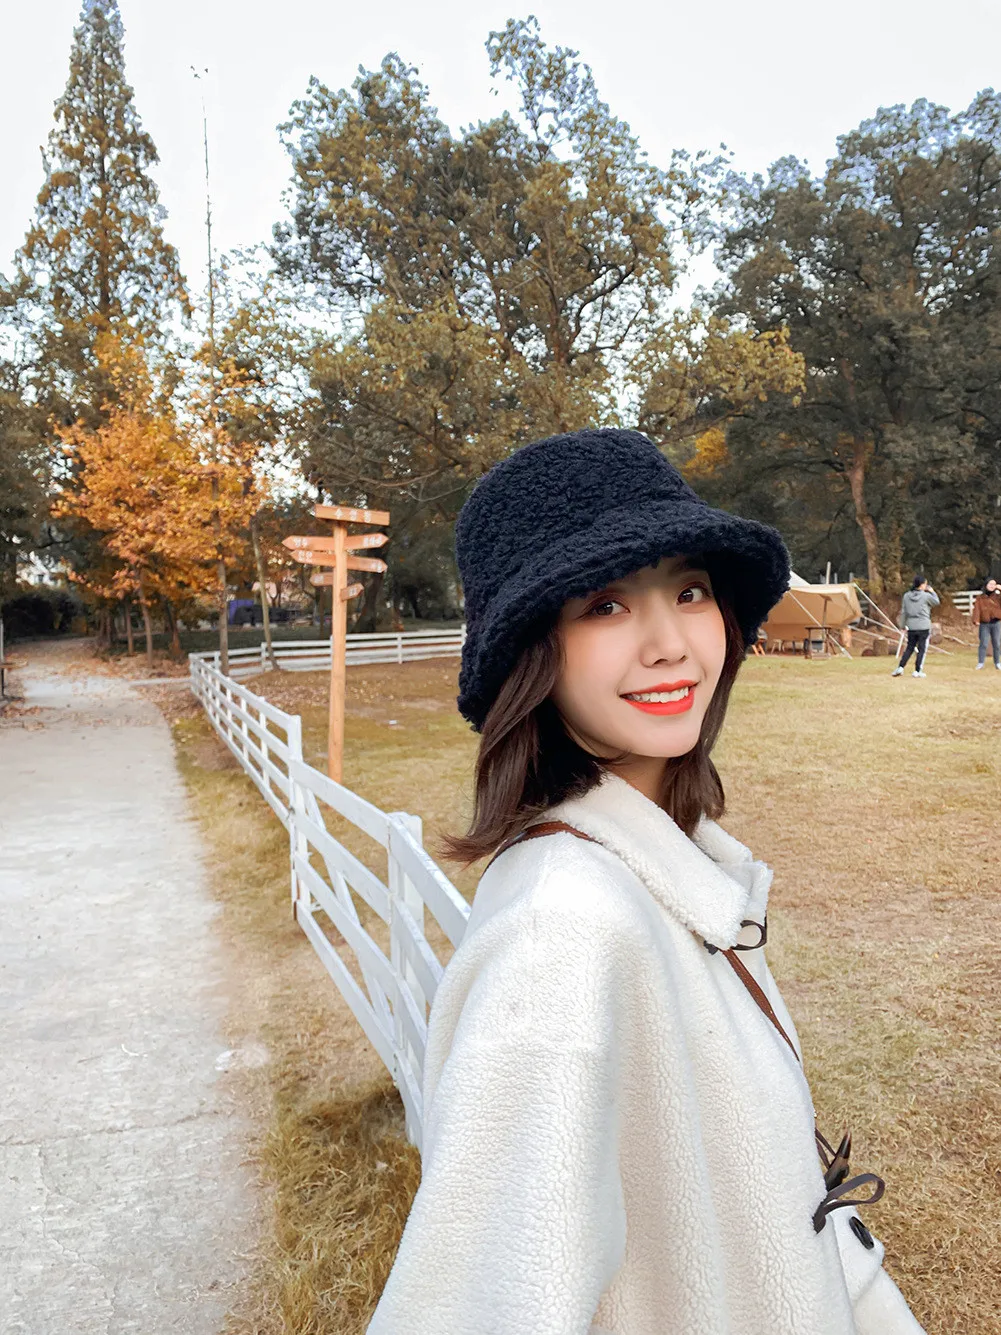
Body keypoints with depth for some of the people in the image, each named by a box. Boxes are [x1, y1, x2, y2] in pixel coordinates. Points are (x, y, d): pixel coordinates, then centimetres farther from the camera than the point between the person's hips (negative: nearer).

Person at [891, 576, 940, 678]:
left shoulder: (906, 596, 3)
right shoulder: (926, 596, -10)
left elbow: (903, 612, 7)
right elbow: (936, 602, 7)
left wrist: (903, 625, 15)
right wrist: (932, 592, 18)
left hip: (911, 627, 4)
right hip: (924, 627, -4)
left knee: (909, 648, 14)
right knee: (922, 649, 3)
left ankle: (900, 667, 5)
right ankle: (917, 671, 3)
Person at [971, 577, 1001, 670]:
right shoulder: (980, 598, 4)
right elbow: (977, 610, -5)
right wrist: (976, 620, -20)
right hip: (984, 624, -1)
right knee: (984, 644, -6)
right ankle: (980, 663, -3)